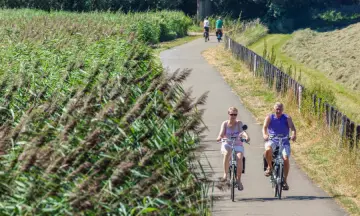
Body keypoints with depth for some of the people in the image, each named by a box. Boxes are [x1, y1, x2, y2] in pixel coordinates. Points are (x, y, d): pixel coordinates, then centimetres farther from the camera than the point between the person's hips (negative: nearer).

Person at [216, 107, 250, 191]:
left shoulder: (239, 123, -2)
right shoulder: (225, 123, -1)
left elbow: (242, 131, -20)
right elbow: (222, 133, -14)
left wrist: (246, 136, -43)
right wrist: (219, 137, -39)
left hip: (238, 145, 0)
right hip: (227, 144, 0)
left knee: (239, 158, -28)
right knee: (227, 153, -36)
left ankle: (238, 180, -13)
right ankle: (225, 174, -24)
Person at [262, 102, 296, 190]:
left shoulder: (287, 118, 2)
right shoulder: (269, 117, 3)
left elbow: (292, 127, -13)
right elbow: (265, 127, -13)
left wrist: (293, 135, -37)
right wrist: (265, 135, -36)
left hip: (284, 142, 1)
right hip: (272, 141, -1)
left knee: (286, 159, -20)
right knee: (268, 150, -36)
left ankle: (285, 180, -2)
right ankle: (270, 167, -8)